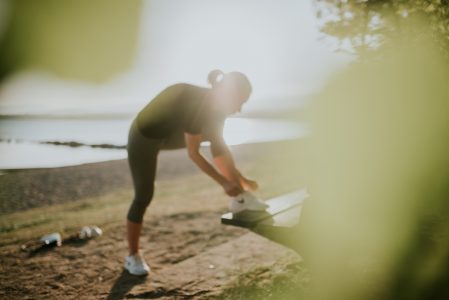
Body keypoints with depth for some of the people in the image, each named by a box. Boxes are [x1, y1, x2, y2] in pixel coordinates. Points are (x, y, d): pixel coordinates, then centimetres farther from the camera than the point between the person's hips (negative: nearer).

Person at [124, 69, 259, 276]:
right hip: (144, 137, -8)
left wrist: (240, 179, -2)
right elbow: (193, 153, -30)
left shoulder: (216, 106, -11)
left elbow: (219, 149, -2)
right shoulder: (196, 103, -35)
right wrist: (223, 182, -28)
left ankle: (239, 196, 8)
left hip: (169, 135, 8)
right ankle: (133, 256, 13)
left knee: (214, 135, 1)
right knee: (144, 196, -4)